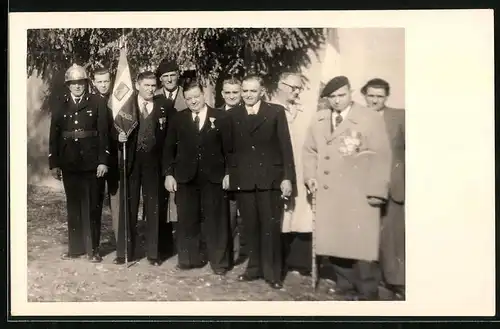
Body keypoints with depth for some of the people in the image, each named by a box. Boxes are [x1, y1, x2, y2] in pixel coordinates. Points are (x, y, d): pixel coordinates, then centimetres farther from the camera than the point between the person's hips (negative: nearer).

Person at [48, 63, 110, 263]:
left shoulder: (97, 103, 0)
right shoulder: (60, 106, 8)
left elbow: (103, 133, -4)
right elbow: (54, 136, 7)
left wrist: (103, 161, -11)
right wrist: (54, 164, 2)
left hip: (92, 163, -2)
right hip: (69, 164, 3)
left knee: (92, 207, 3)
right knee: (73, 207, 10)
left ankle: (93, 249, 11)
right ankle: (75, 248, 20)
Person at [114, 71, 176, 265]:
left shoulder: (165, 109, 5)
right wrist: (119, 137, -18)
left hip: (153, 163, 0)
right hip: (131, 161, 0)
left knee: (153, 208, 5)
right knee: (128, 207, 4)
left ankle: (153, 253, 14)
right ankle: (124, 252, 13)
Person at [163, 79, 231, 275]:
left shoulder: (221, 117, 2)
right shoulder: (178, 119, 8)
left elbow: (228, 148, 0)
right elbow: (169, 148, 8)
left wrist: (228, 173, -6)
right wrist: (168, 174, 0)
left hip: (213, 177, -2)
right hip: (185, 177, 2)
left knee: (215, 220, 2)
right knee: (187, 220, 7)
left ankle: (219, 262, 12)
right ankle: (189, 259, 19)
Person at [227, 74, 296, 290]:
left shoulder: (276, 112, 2)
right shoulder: (232, 115, 9)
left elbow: (285, 146, -1)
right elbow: (229, 147, 7)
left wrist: (287, 177, -8)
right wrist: (228, 174, -2)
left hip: (270, 178, -2)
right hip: (242, 179, 2)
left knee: (271, 227, 1)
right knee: (250, 227, 9)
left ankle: (273, 273, 11)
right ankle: (254, 268, 22)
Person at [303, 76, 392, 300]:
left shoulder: (370, 119, -5)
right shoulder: (318, 120, 11)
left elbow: (381, 157, -8)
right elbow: (309, 151, 18)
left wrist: (376, 190, -12)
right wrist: (310, 176, 3)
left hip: (359, 195, -4)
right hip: (328, 193, 5)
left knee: (362, 244, -1)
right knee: (334, 243, 7)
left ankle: (367, 293, 14)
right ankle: (346, 287, 23)